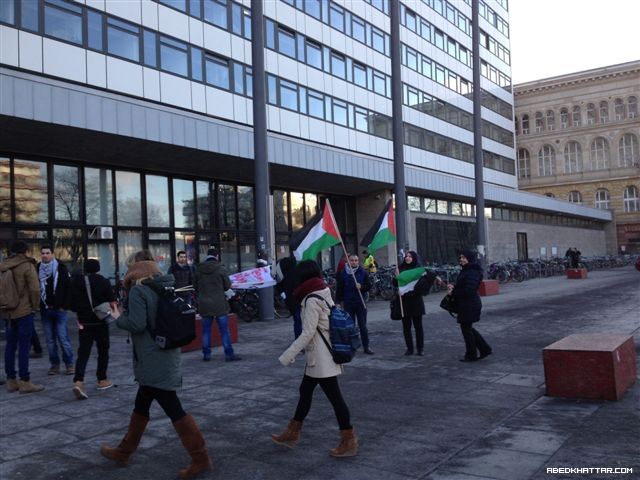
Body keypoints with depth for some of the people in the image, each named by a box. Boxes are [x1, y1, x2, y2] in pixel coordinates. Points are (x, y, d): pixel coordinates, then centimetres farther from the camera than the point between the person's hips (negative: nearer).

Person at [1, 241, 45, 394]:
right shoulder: (27, 266, -9)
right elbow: (34, 289, -16)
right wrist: (35, 306, -2)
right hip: (24, 311, -6)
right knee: (24, 346, -3)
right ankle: (25, 382, -1)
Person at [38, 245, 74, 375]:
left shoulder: (61, 269, -1)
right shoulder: (38, 269, 7)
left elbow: (69, 288, -3)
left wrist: (64, 306, -8)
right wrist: (38, 305, 1)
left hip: (59, 309, -3)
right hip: (45, 310, 4)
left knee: (63, 338, -4)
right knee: (50, 340, 8)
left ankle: (69, 364, 4)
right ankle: (54, 364, 16)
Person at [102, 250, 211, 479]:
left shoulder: (138, 290, -14)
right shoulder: (167, 287, 8)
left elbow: (137, 324, -21)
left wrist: (119, 318, -2)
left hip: (152, 359, -9)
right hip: (168, 355, 9)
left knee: (173, 408, -5)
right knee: (141, 404, 21)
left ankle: (200, 458, -2)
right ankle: (123, 451, 35)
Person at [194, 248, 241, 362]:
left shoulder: (199, 269, 2)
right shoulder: (220, 268, -9)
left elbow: (195, 286, 10)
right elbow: (227, 285, -3)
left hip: (204, 304, 4)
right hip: (219, 304, -3)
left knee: (206, 330, 12)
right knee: (224, 330, 2)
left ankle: (206, 354, 16)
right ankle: (229, 354, 4)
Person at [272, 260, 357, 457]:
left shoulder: (312, 300, -20)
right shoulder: (323, 295, 7)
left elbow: (307, 333, -22)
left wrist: (287, 355, -17)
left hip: (321, 358, -10)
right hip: (317, 357, 10)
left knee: (334, 397, -1)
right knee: (305, 391, 18)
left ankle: (349, 442, 9)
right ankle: (292, 433, 31)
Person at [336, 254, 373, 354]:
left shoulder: (363, 273, 1)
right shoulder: (343, 273, 0)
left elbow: (369, 286, 3)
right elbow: (339, 288, 4)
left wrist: (361, 287, -15)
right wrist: (340, 301, 2)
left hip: (361, 303, 0)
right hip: (348, 304, 0)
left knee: (363, 326, 4)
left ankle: (366, 347, 11)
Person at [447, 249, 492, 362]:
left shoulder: (472, 272, -20)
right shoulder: (466, 271, 13)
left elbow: (468, 290, -25)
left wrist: (453, 292, -16)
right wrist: (453, 287, 0)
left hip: (470, 305, -10)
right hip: (466, 305, 10)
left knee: (466, 328, 1)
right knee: (468, 328, 17)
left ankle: (471, 355, 14)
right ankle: (485, 349, 24)